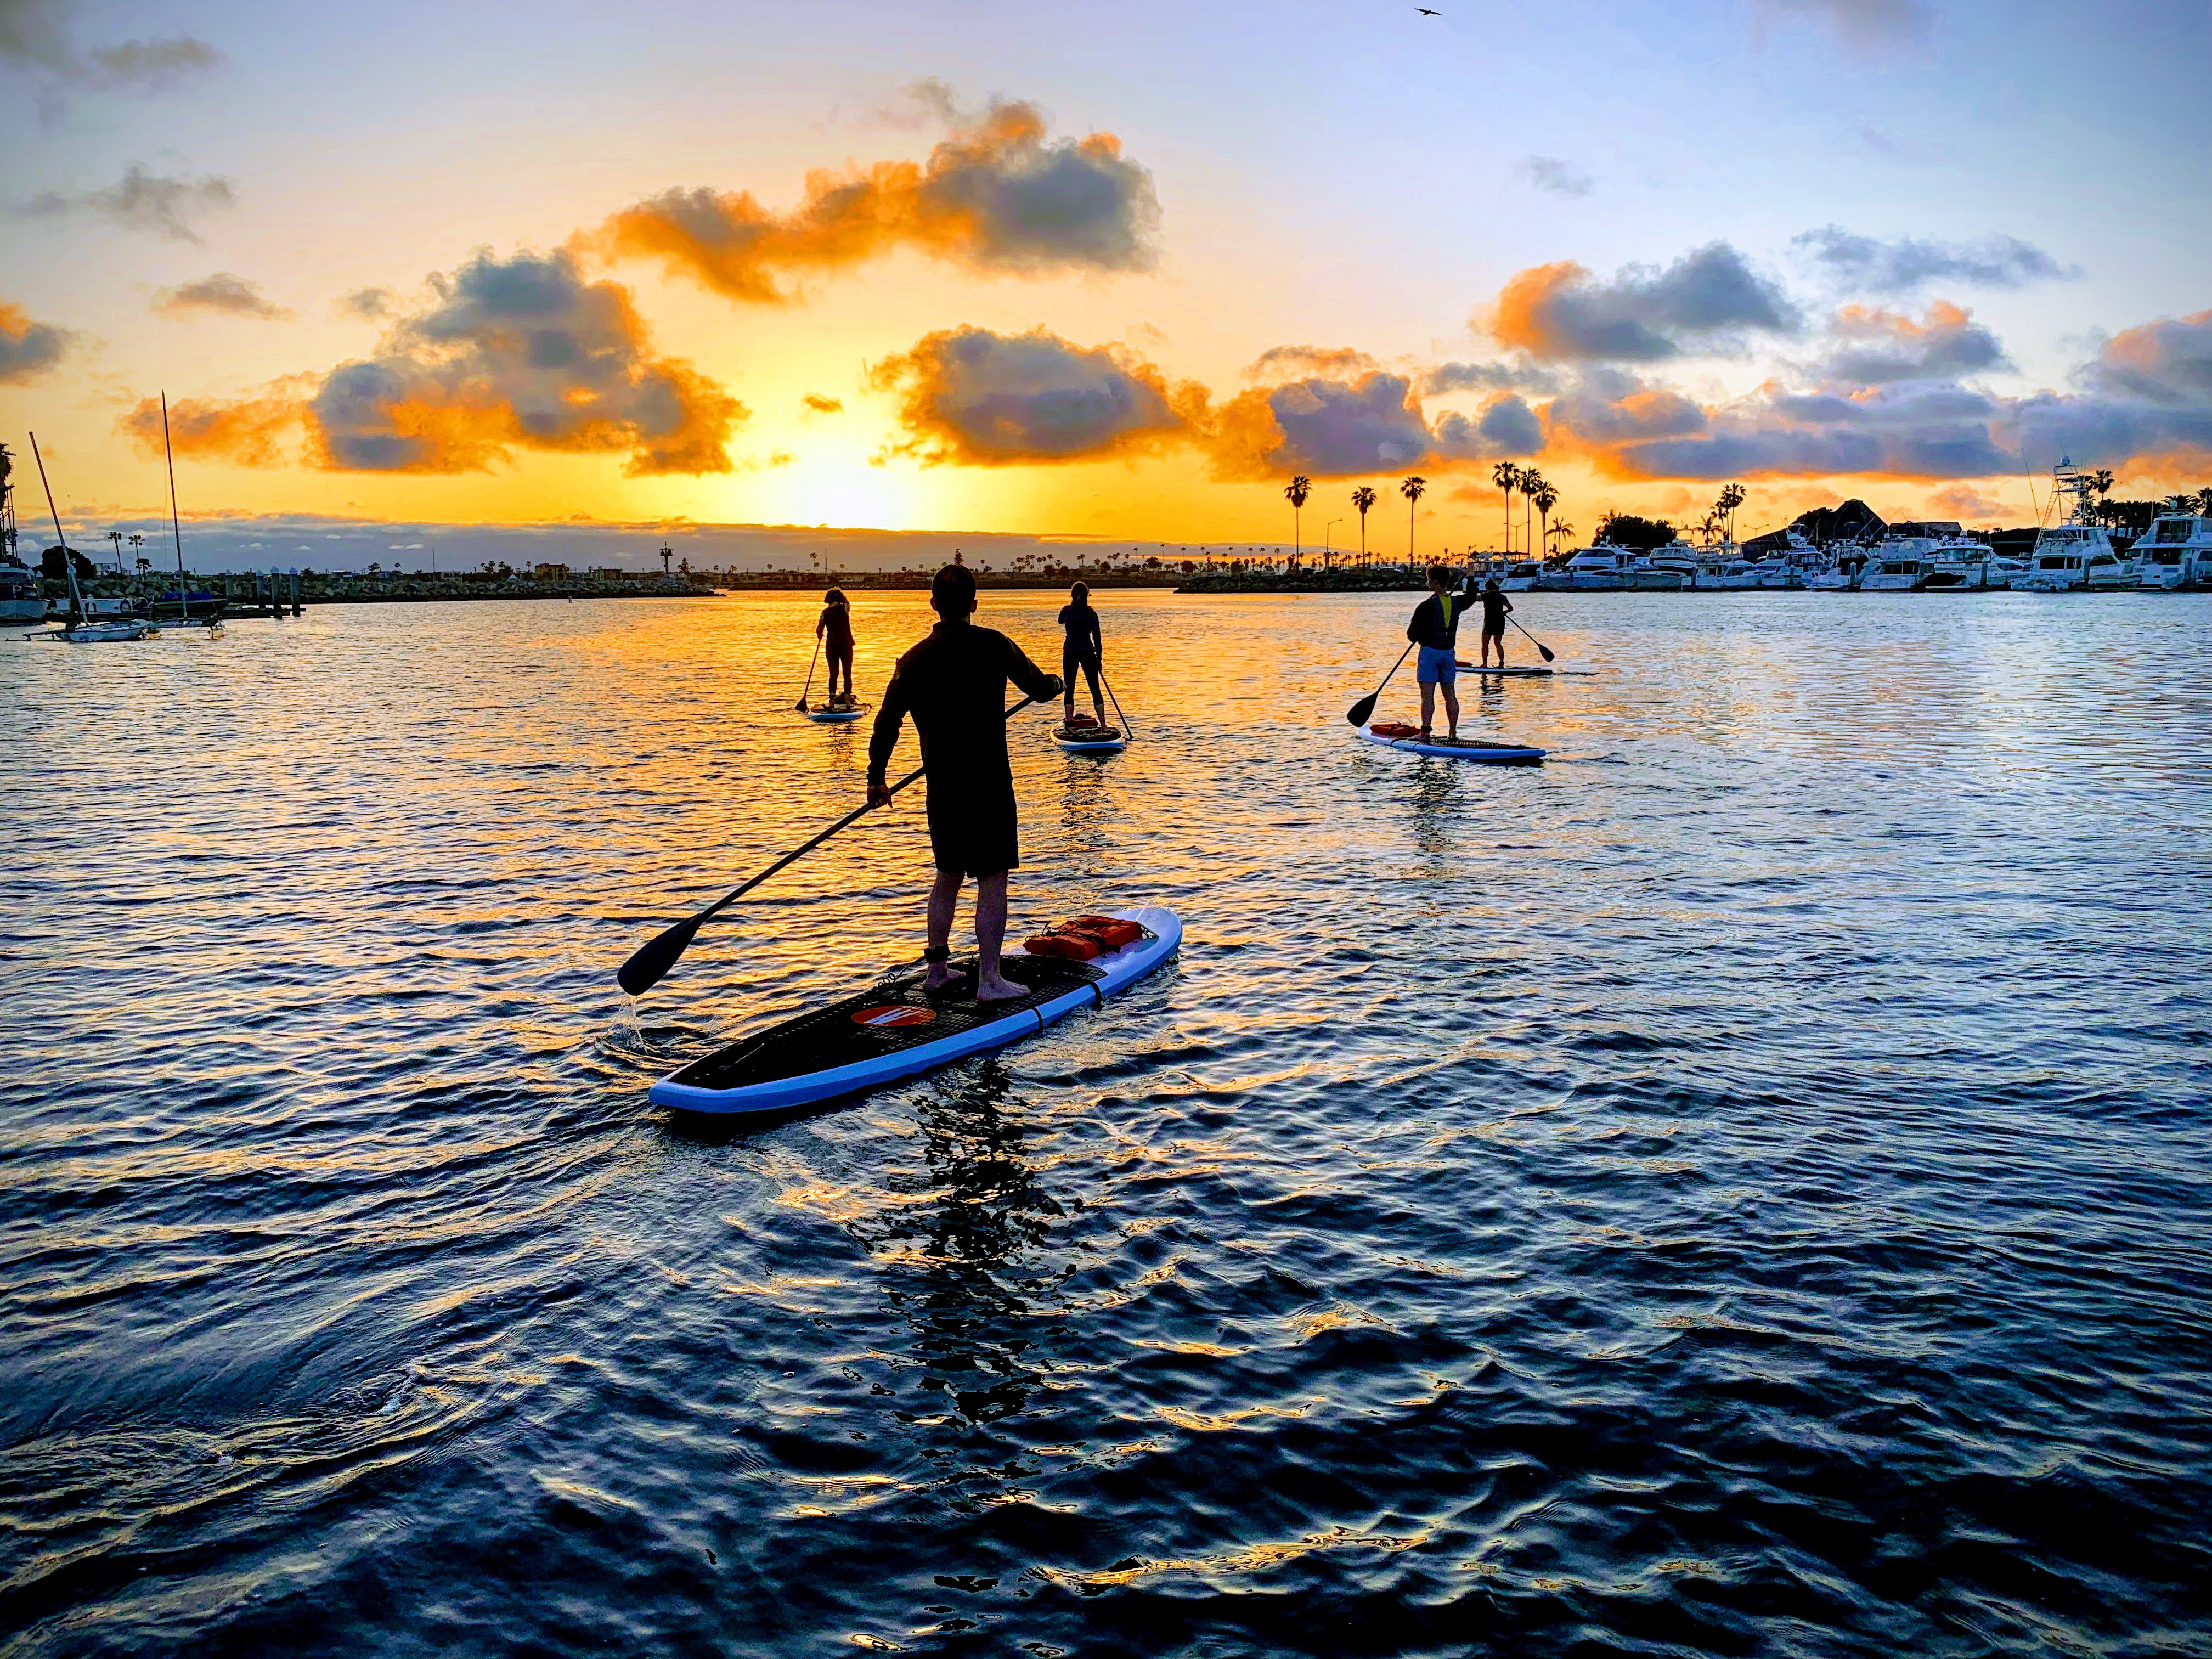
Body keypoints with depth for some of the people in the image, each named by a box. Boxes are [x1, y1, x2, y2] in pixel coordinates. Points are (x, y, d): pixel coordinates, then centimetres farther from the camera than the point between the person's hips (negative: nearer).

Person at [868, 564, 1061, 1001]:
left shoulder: (914, 659, 2)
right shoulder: (992, 645, -8)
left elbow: (887, 721, 2)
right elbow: (1040, 689, 1)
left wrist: (876, 778, 12)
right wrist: (1053, 683, 26)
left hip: (942, 788, 5)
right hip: (989, 785, -5)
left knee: (948, 876, 19)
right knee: (992, 882, 0)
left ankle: (937, 968, 25)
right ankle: (989, 979, 1)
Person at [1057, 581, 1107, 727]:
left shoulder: (1067, 610, -2)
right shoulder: (1091, 614, -4)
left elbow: (1060, 622, 21)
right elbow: (1096, 637, 0)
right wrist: (1099, 657, 7)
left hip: (1070, 653, 1)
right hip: (1088, 652, 0)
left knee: (1069, 689, 8)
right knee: (1095, 689, 4)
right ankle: (1103, 724, 1)